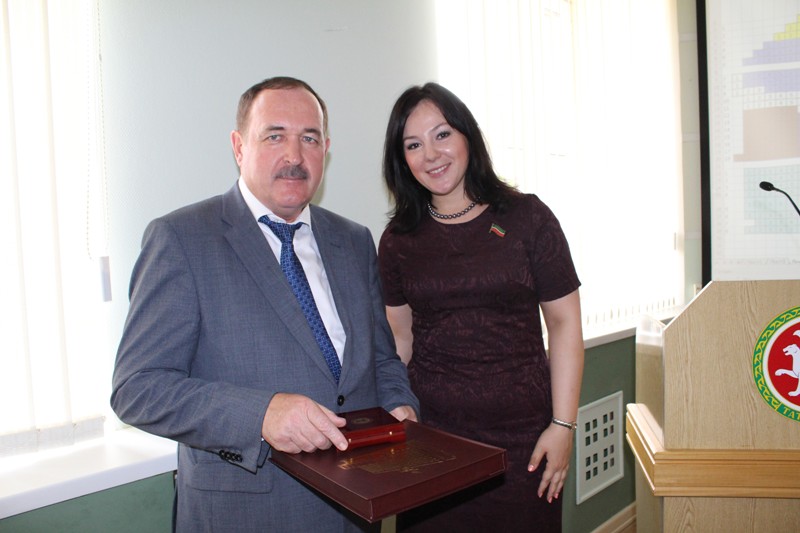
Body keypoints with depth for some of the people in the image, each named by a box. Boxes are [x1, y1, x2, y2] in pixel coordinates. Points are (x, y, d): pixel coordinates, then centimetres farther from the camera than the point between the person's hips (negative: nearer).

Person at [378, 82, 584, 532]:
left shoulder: (526, 218, -3)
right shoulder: (399, 239, 4)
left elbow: (564, 322, -2)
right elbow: (399, 336, 7)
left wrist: (563, 425, -6)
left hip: (521, 436, -1)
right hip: (430, 431, 2)